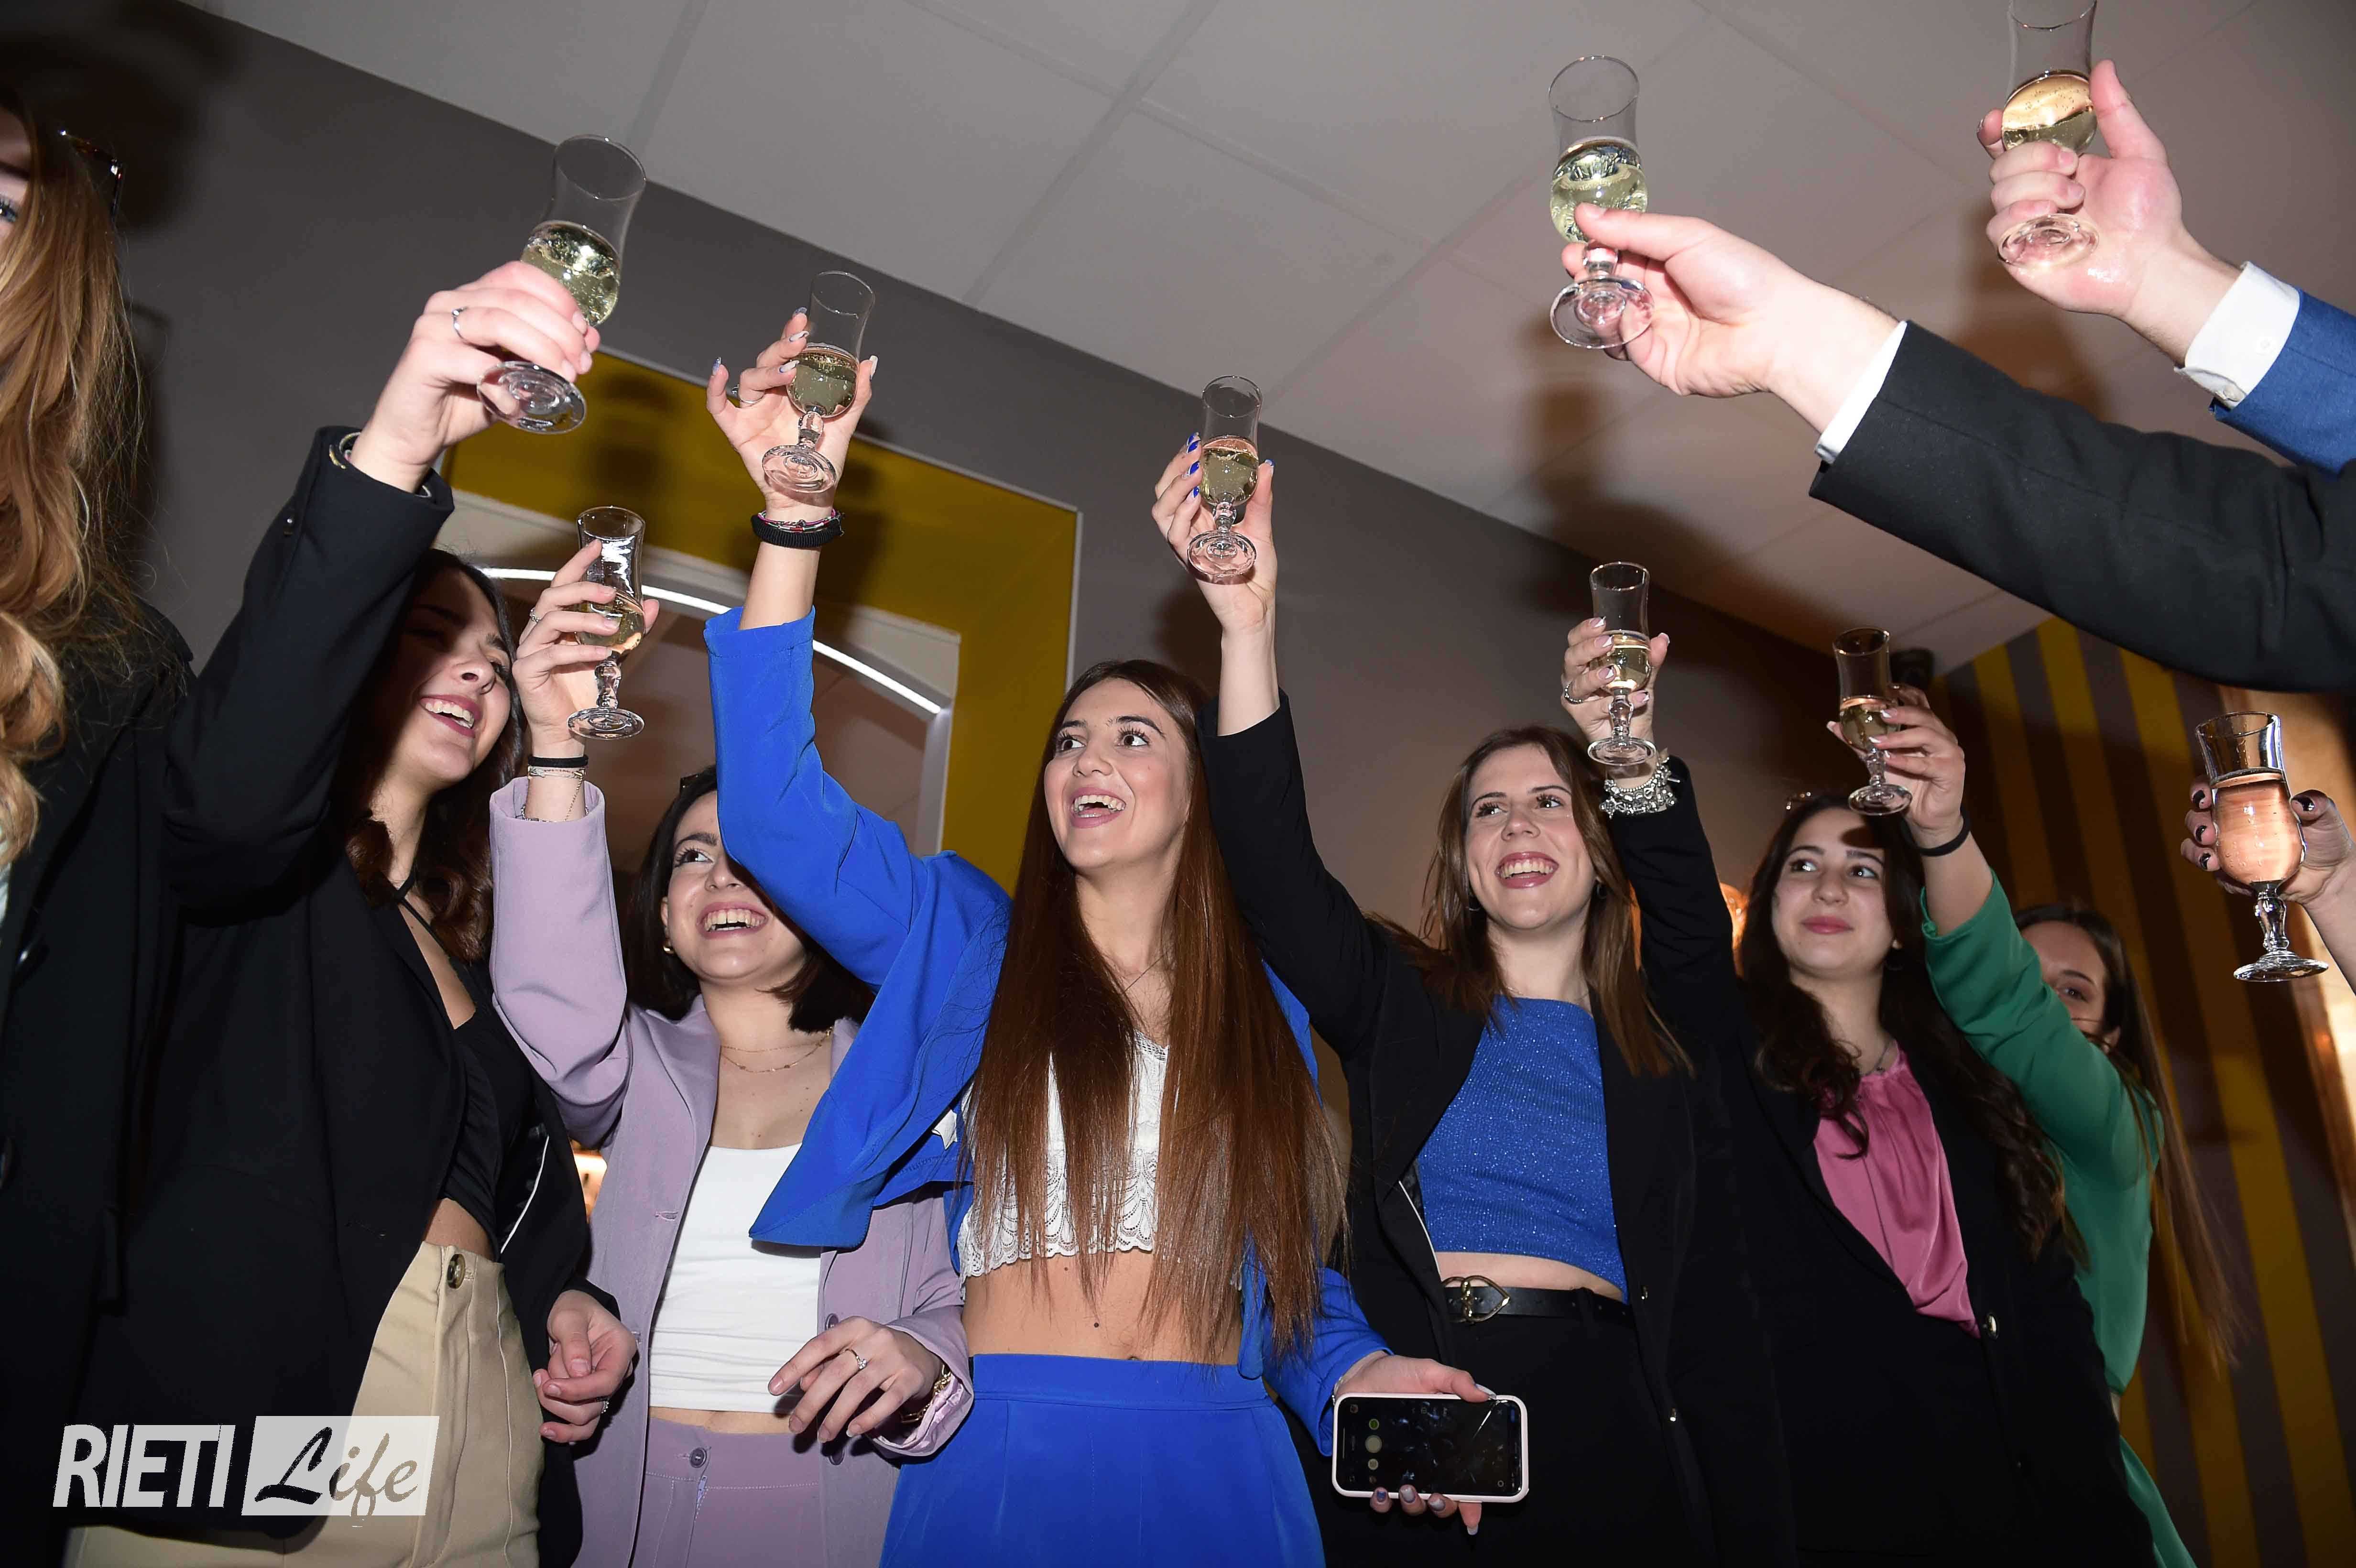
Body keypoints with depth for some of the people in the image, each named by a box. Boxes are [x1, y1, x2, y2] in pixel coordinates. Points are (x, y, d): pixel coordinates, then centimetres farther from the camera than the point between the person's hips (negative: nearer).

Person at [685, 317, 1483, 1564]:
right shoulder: (962, 944, 4)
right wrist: (795, 510, -14)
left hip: (1215, 1464, 2)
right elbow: (773, 808, -9)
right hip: (1000, 1454, -2)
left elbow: (1294, 1273, 12)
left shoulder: (1266, 1016, 10)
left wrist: (1357, 1374, -10)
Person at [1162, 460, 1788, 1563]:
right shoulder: (1400, 1001, 4)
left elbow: (1717, 1338, 8)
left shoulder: (1668, 1077, 10)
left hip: (1604, 1437, 2)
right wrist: (1248, 626, -26)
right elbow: (1276, 867, -14)